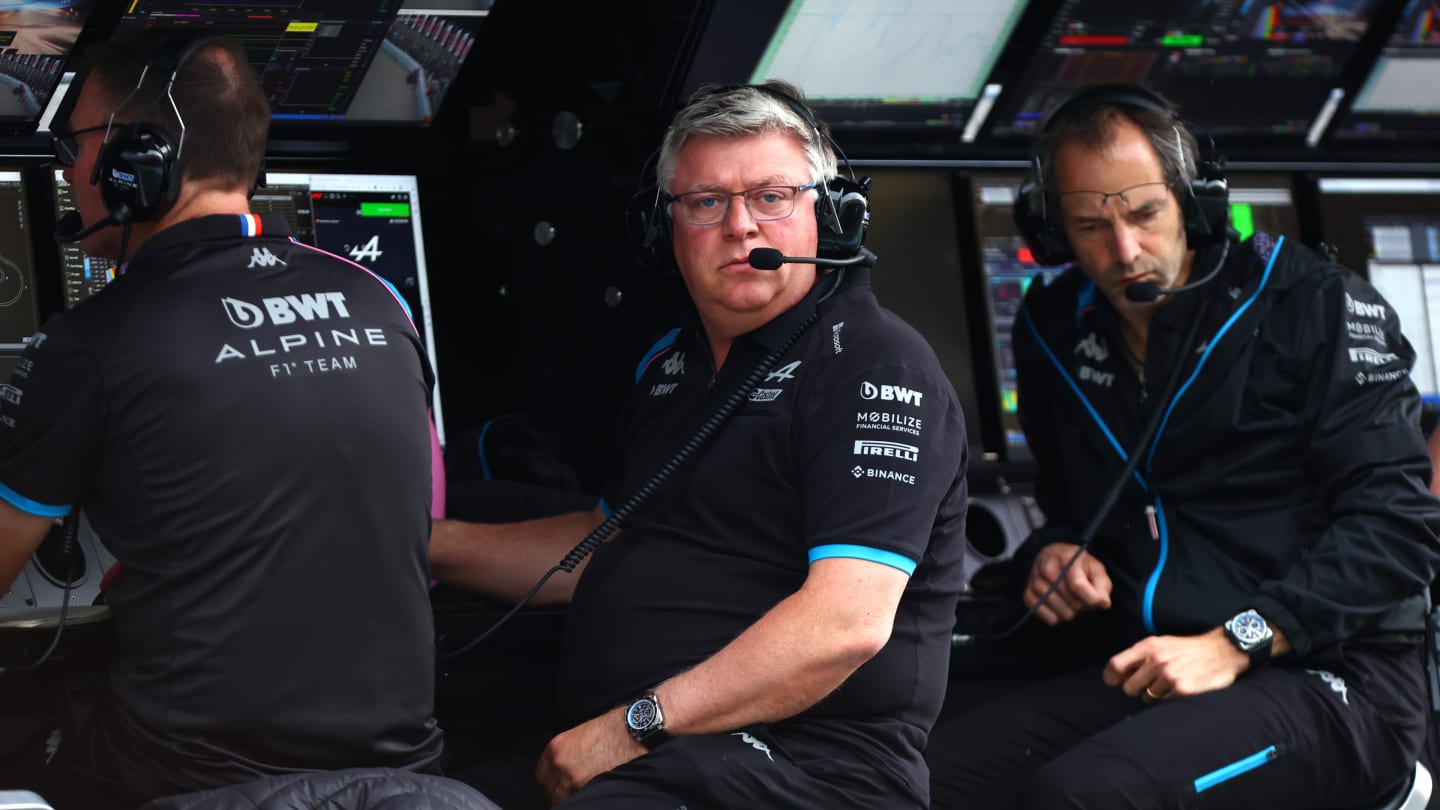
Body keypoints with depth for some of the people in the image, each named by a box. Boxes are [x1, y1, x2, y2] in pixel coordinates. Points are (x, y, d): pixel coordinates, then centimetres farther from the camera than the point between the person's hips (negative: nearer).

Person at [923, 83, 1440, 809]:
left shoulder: (1313, 305, -3)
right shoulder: (1052, 330, 15)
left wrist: (1234, 644, -17)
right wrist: (1052, 553, 8)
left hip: (1328, 682, -5)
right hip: (1133, 679, 5)